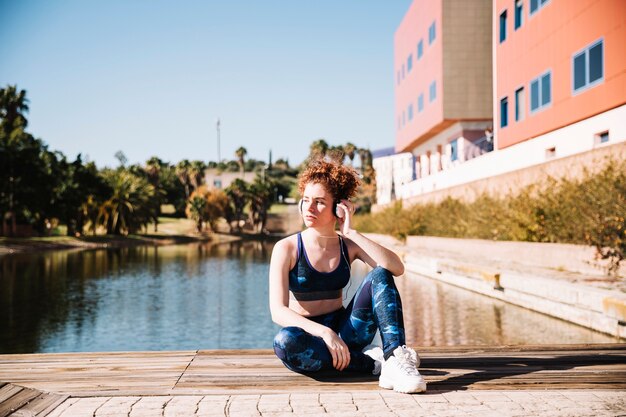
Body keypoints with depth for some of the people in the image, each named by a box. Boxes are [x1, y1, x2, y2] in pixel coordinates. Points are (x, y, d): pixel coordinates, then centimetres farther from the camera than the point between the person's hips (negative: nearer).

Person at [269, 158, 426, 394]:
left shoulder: (349, 246, 3)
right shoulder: (287, 248, -7)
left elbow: (397, 268, -16)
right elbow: (278, 311, -19)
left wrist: (350, 233, -17)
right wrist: (325, 333, -33)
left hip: (344, 332, 3)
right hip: (307, 335, -3)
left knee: (379, 276, -18)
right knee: (284, 342, -38)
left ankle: (395, 359, -35)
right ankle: (373, 363, -24)